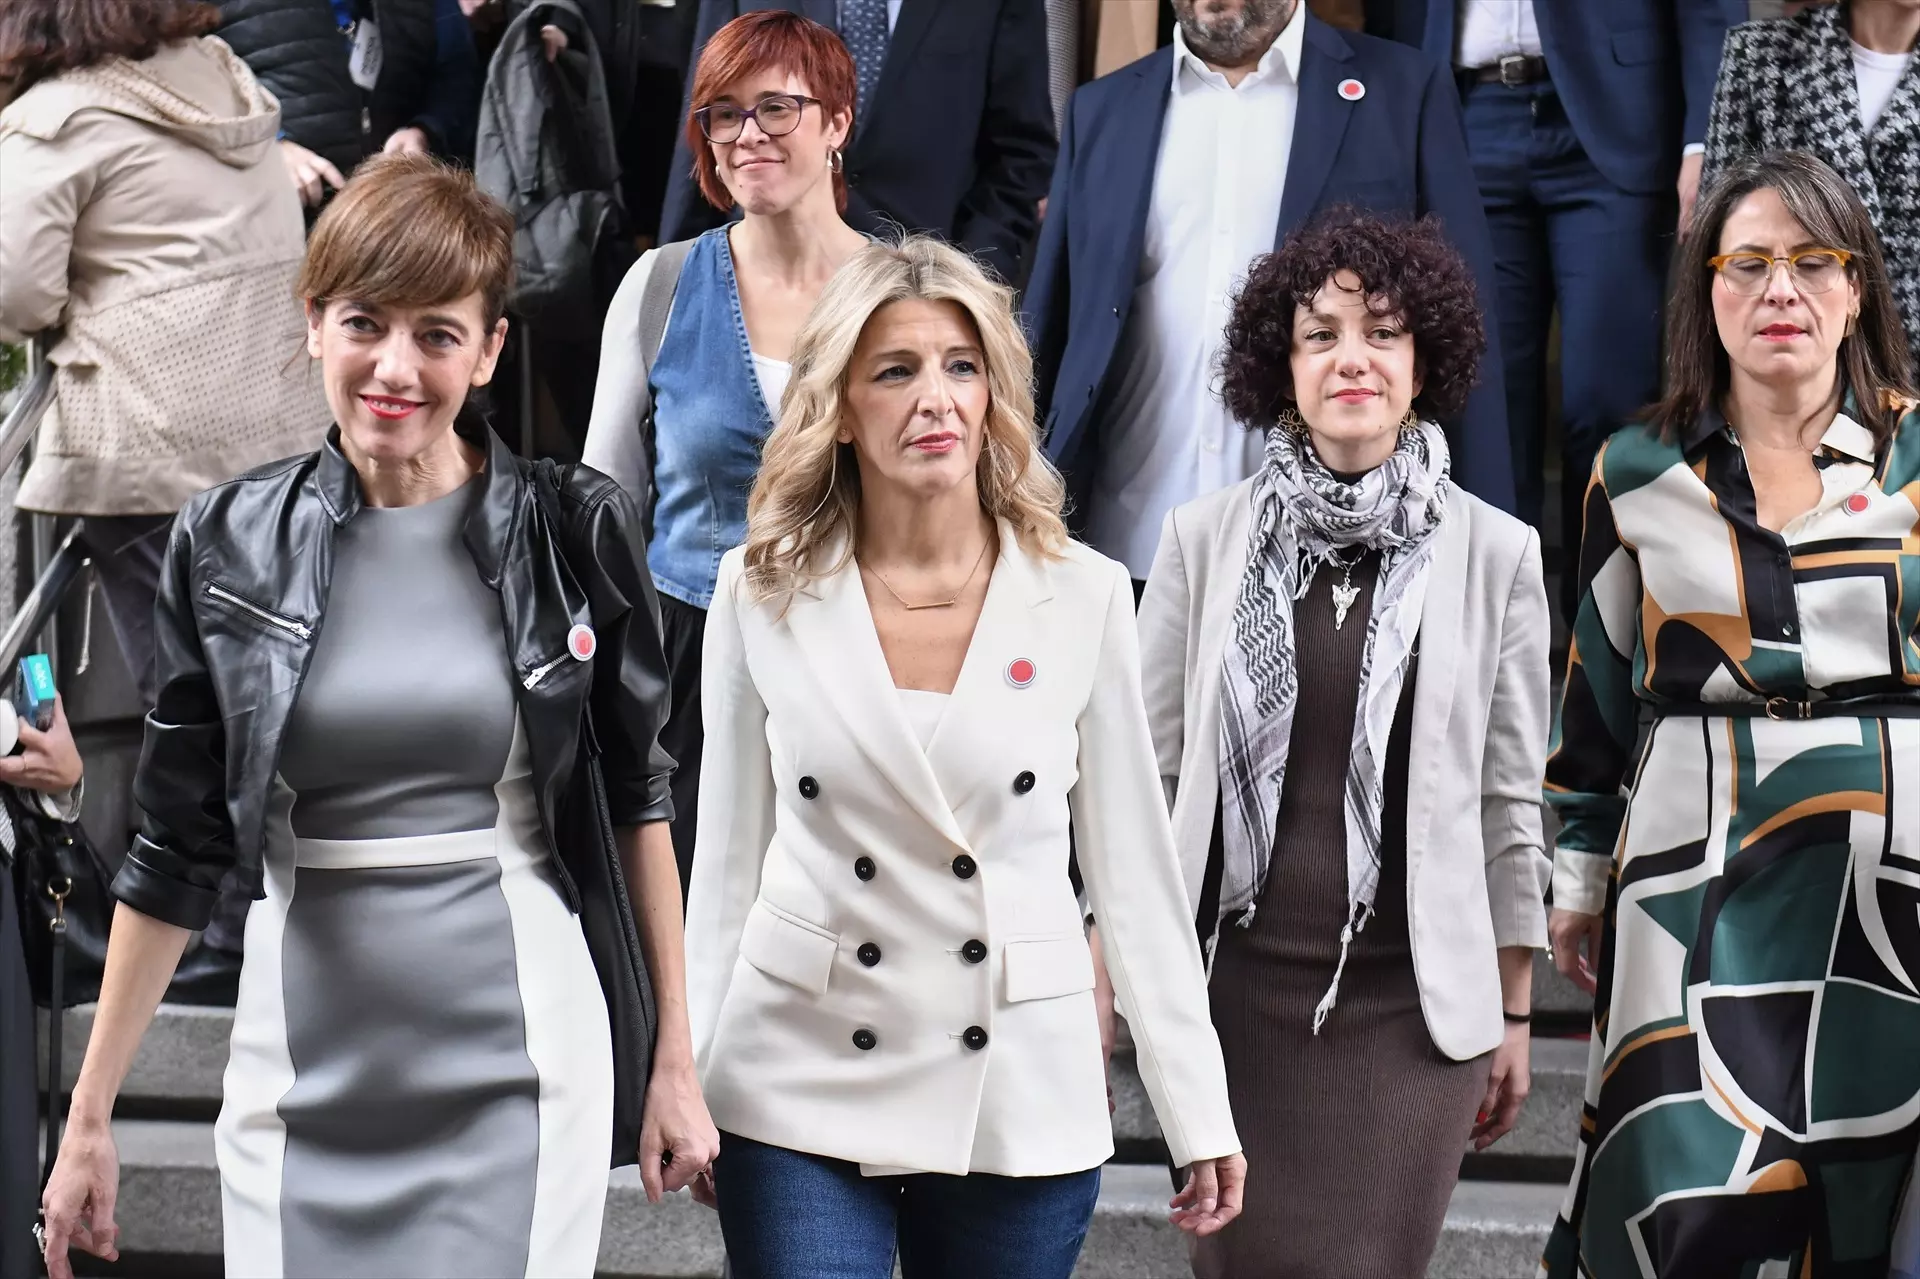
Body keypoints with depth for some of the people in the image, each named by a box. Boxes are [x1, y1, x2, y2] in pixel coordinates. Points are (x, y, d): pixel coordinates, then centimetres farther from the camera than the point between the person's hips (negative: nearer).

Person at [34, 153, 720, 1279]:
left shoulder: (574, 532, -2)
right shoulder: (230, 546, 1)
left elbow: (639, 792, 7)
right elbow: (178, 848, 6)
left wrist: (676, 1061, 5)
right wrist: (90, 1117, 5)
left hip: (519, 1067, -1)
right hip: (307, 1073, 1)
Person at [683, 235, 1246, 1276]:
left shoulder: (1083, 596, -1)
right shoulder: (762, 594, 0)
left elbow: (1133, 866, 3)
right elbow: (728, 854, 6)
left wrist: (1199, 1112, 2)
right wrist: (685, 1080, 4)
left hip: (1017, 1098, 0)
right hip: (803, 1088, 0)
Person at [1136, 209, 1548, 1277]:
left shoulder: (1495, 553, -1)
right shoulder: (1206, 538, 1)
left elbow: (1512, 799, 4)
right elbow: (1144, 768, 5)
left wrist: (1515, 1013, 7)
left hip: (1407, 998, -1)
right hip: (1234, 982, 1)